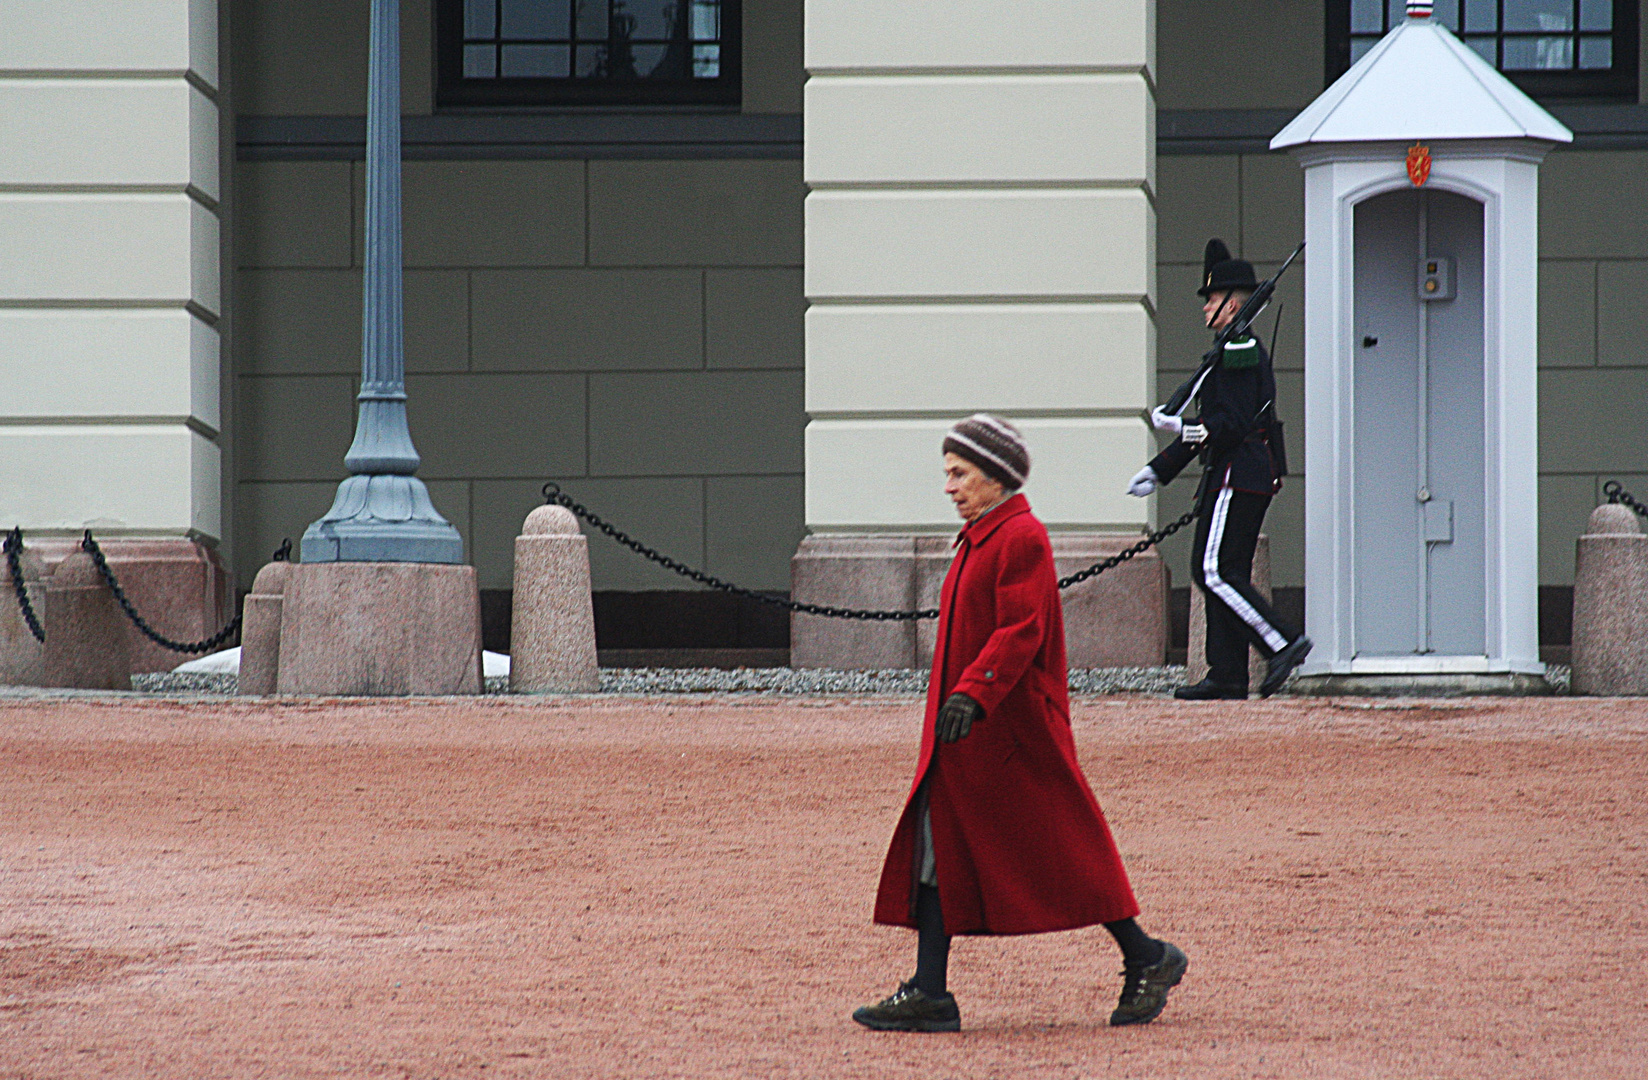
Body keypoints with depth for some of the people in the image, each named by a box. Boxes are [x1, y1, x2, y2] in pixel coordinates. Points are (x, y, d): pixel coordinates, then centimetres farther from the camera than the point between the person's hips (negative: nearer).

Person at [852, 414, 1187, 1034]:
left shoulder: (1021, 539, -14)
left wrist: (973, 693, -32)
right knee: (935, 844, 2)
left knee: (1058, 848, -2)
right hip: (965, 733, 10)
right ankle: (929, 994, 1)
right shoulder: (979, 540, 16)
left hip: (1012, 728, -10)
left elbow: (1020, 632, -22)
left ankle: (1145, 960, 11)